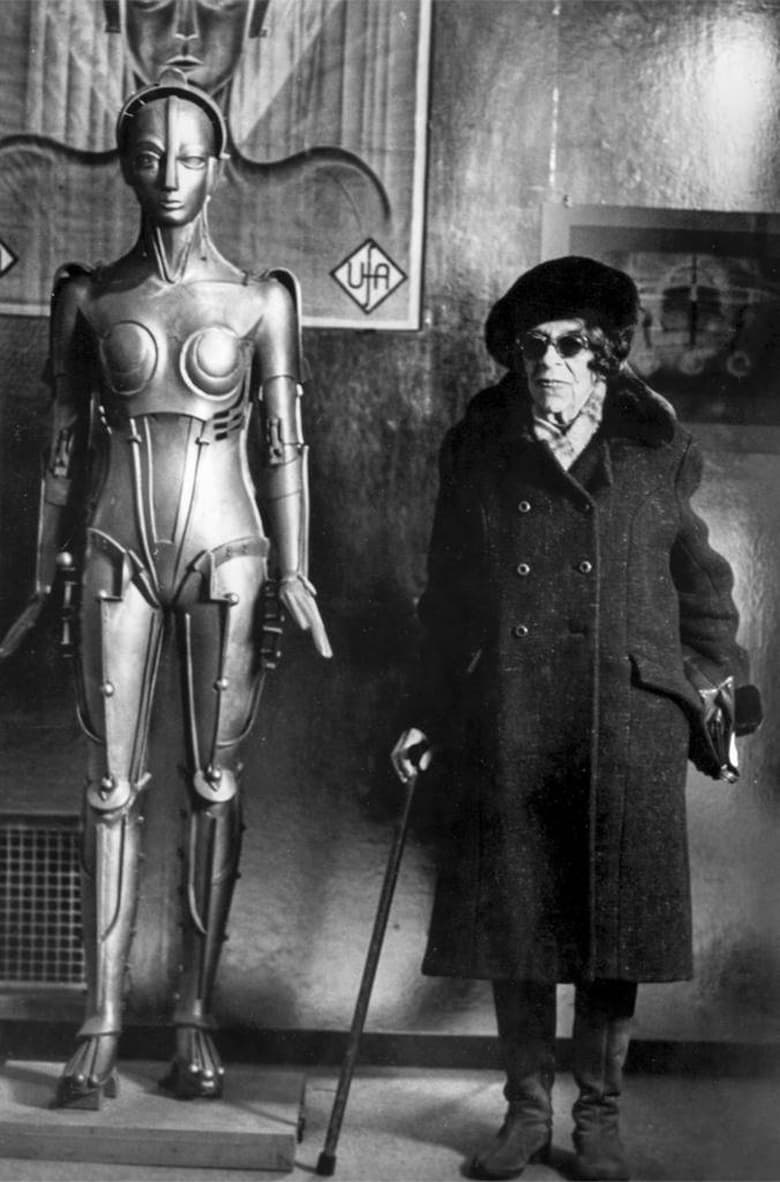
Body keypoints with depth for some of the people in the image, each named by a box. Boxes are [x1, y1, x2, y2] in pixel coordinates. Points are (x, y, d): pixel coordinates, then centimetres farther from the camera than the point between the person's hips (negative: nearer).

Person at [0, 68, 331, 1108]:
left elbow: (284, 448, 4)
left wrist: (292, 574, -2)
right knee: (113, 785, 0)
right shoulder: (87, 298, 6)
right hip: (117, 550, 1)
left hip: (226, 552, 0)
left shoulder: (260, 300, 3)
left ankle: (196, 1018, 12)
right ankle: (102, 1024, 7)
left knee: (215, 785, 3)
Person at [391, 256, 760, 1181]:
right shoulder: (478, 449, 9)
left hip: (629, 727, 0)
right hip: (507, 729, 1)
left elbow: (698, 582, 12)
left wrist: (718, 696, 7)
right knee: (513, 925, 5)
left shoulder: (654, 447, 7)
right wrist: (428, 715, 10)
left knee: (615, 930, 4)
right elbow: (446, 592, 12)